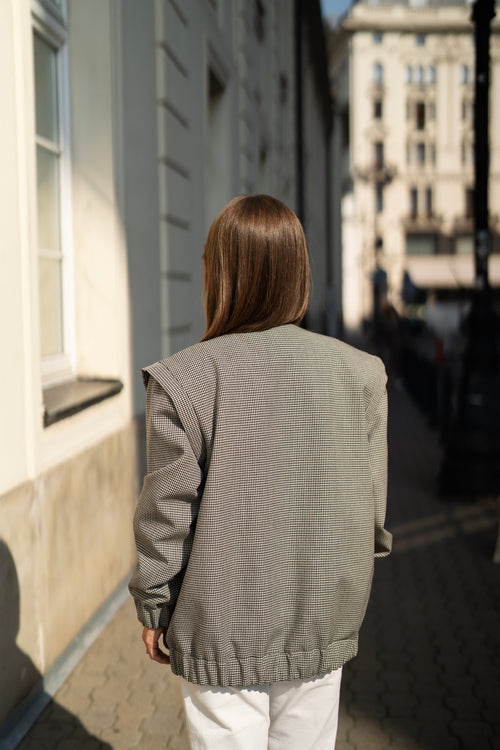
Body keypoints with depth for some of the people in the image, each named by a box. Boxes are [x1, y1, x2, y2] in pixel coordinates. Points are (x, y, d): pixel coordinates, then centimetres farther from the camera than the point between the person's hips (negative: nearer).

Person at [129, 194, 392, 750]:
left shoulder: (185, 380, -16)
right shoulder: (360, 373, -6)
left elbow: (167, 513, -10)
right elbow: (371, 502, 2)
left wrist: (153, 607, 5)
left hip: (224, 629, -3)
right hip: (323, 624, 3)